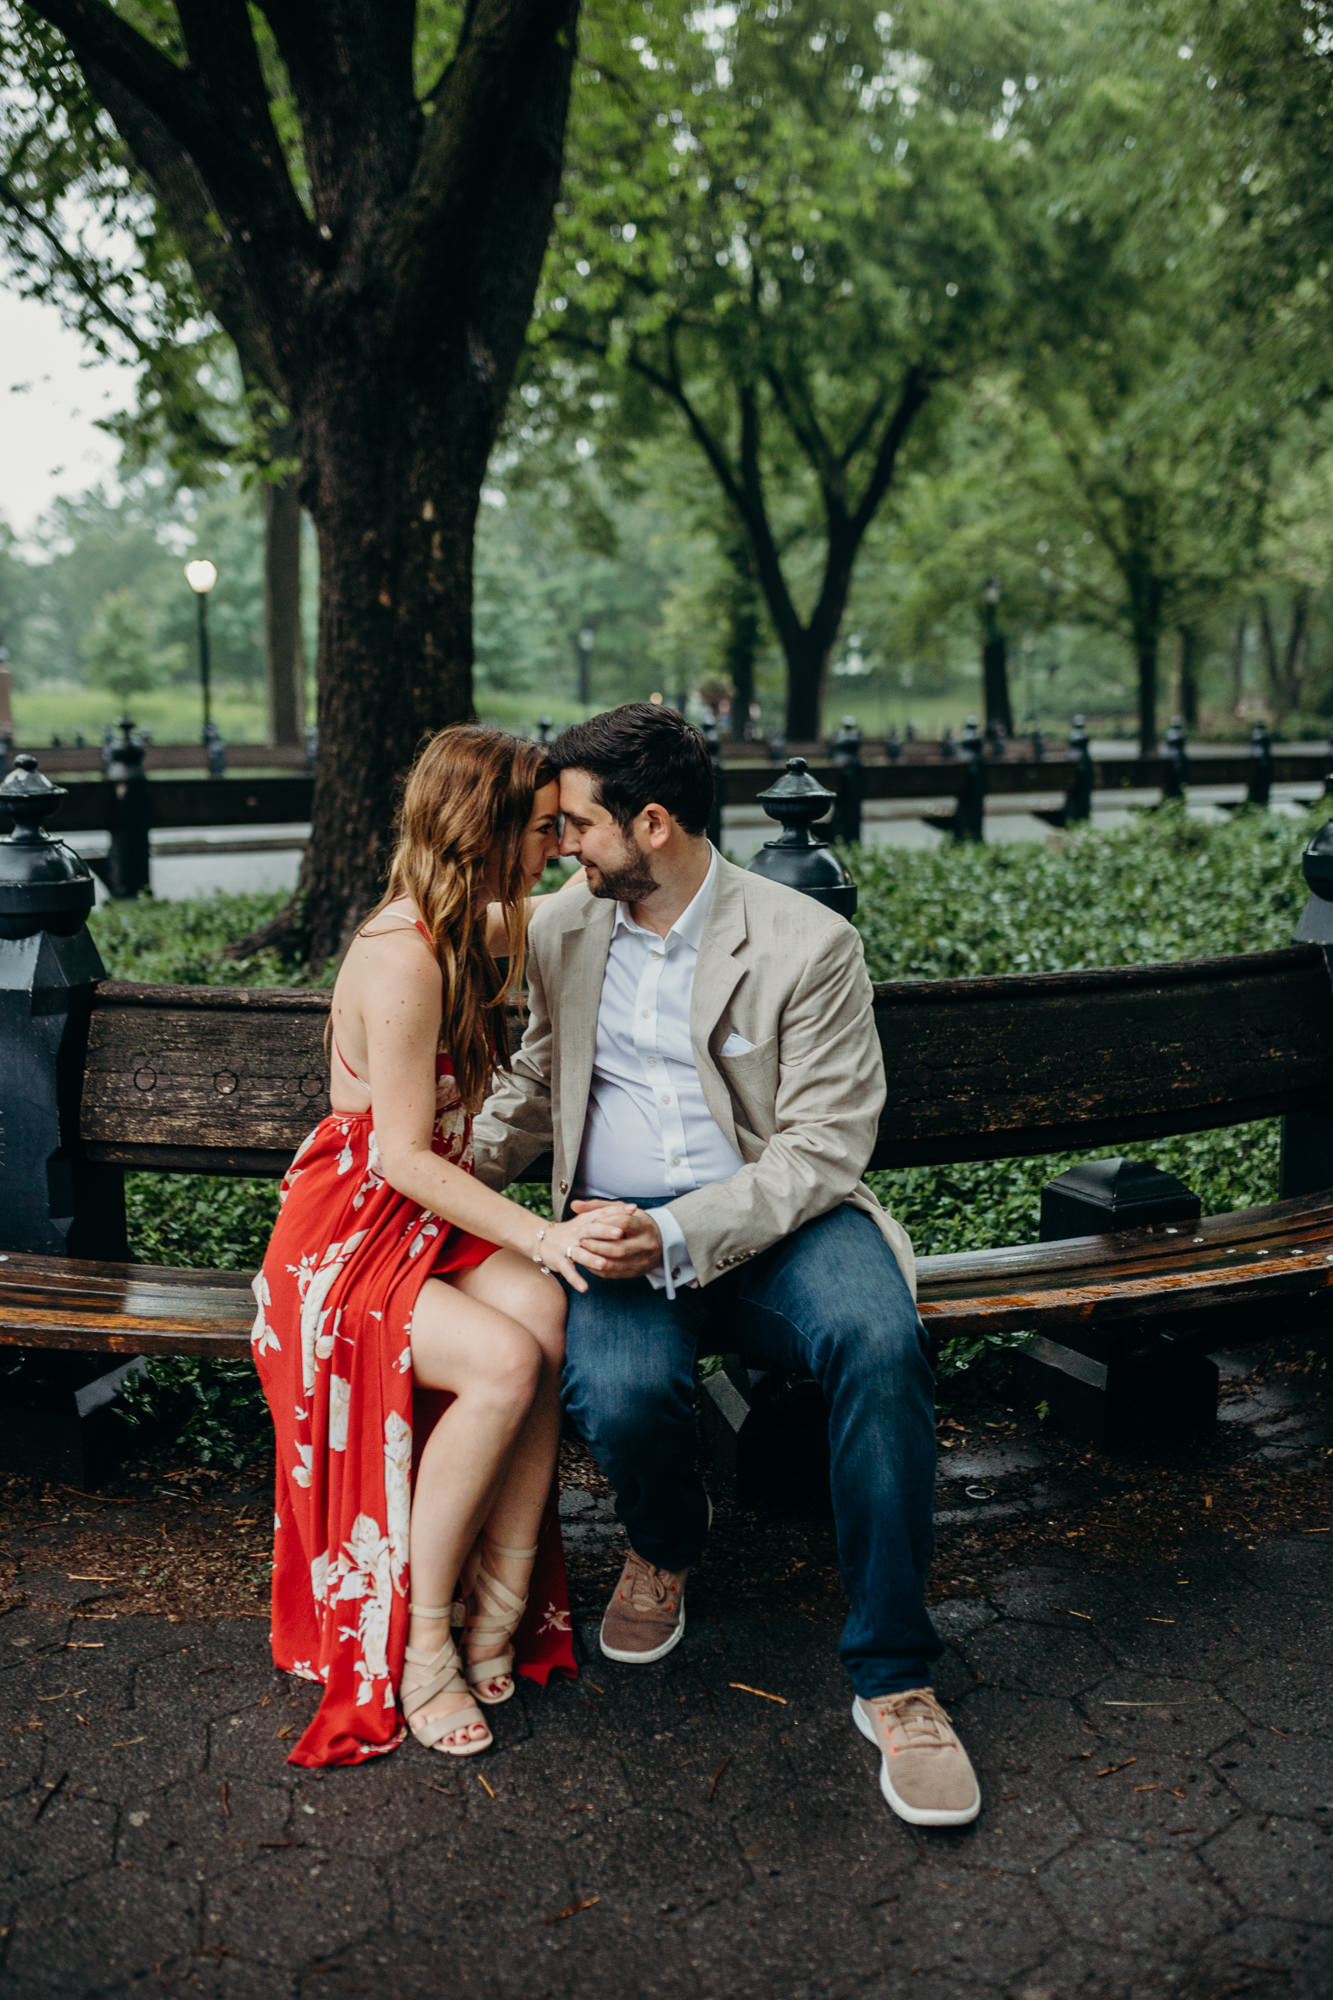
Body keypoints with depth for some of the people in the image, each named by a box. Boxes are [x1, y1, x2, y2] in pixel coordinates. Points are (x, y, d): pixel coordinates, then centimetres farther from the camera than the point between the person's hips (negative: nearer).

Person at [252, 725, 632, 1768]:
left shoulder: (475, 927, 7)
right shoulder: (403, 956, -21)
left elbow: (550, 913, 35)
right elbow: (405, 1156, -23)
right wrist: (543, 1237, -28)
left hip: (436, 1216, 8)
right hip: (350, 1234, -7)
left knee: (544, 1317, -25)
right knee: (506, 1360, -31)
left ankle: (501, 1608, -15)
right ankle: (417, 1641, -13)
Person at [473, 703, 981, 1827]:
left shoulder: (808, 944, -7)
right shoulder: (562, 930, 9)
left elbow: (822, 1150, -10)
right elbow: (536, 1087, 22)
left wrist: (680, 1235, -24)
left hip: (779, 1218, -2)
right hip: (618, 1227, 3)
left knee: (881, 1343, -34)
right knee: (623, 1393, -31)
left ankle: (892, 1678, -16)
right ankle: (667, 1540, 10)